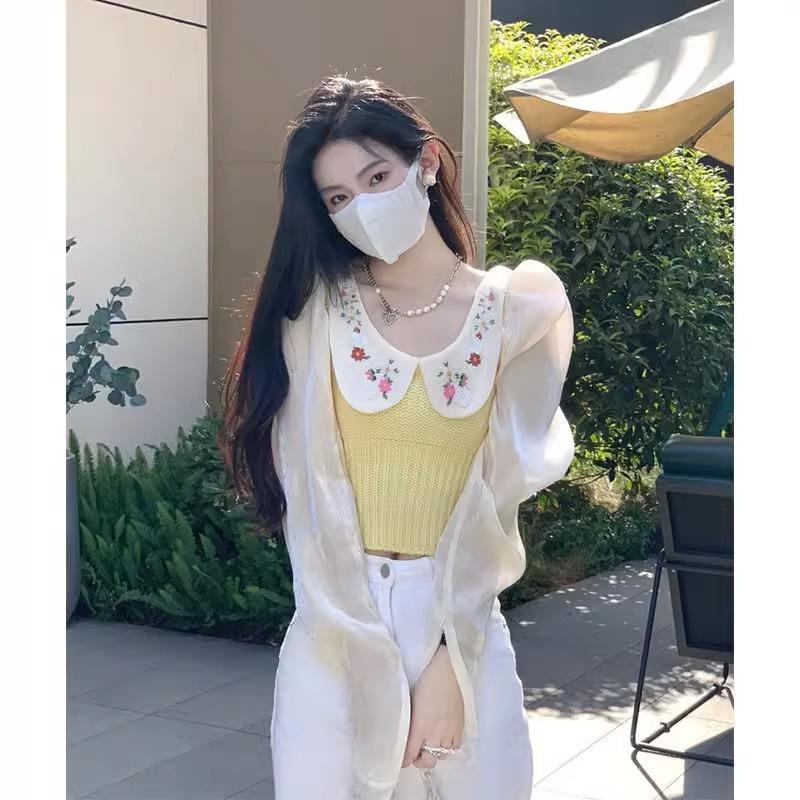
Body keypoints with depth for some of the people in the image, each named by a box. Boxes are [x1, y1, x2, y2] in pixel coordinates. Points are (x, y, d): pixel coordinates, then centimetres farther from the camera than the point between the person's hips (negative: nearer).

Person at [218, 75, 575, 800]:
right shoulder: (316, 309, -1)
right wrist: (369, 654, -13)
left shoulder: (519, 313, -2)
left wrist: (448, 658, -11)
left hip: (465, 625, 0)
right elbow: (312, 492, -6)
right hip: (337, 624, 0)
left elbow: (498, 495, -4)